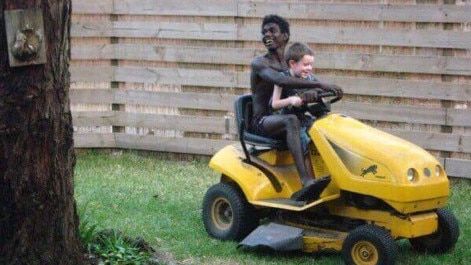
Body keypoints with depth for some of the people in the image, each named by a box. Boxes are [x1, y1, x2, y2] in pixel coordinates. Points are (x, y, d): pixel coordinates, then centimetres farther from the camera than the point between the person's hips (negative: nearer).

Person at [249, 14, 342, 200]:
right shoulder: (259, 63, -8)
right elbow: (281, 81, -28)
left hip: (282, 118, 7)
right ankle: (307, 182, -49)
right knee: (291, 121, -36)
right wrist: (319, 84, -36)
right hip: (262, 122, -7)